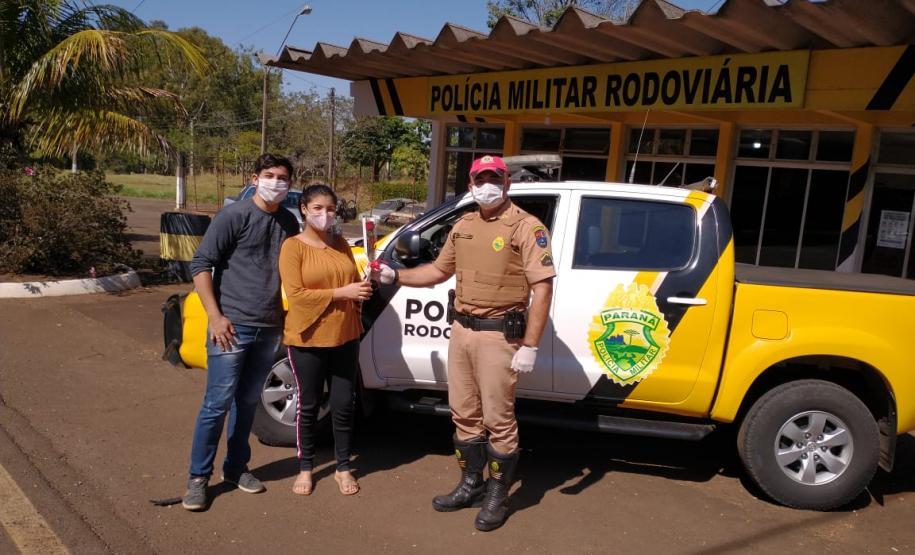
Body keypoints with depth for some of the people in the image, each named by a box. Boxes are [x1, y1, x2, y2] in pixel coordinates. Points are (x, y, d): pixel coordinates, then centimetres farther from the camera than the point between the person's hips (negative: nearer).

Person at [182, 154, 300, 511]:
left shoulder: (289, 223, 9)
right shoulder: (233, 216, -8)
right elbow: (201, 264, -9)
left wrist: (285, 318, 13)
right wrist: (215, 316, -16)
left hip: (269, 329, 5)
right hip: (232, 326, -5)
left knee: (248, 402, 15)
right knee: (217, 404, -2)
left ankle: (236, 467, 29)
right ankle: (198, 477, 13)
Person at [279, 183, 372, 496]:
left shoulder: (341, 244, 9)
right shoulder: (293, 246, -8)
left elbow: (355, 280, 20)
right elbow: (295, 294, -16)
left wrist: (364, 288, -3)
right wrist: (341, 293, -20)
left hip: (345, 338, 4)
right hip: (307, 340, -4)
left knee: (344, 405, 10)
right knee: (308, 405, 9)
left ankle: (343, 467, 27)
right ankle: (305, 467, 28)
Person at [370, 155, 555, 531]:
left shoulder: (526, 227, -10)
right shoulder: (463, 227, 12)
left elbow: (542, 288, -15)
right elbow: (439, 270, 23)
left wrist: (529, 346, -19)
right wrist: (395, 276, 11)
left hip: (499, 335, -7)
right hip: (461, 331, 7)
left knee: (498, 419, 3)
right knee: (464, 414, 16)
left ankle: (497, 497, 21)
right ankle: (471, 485, 34)